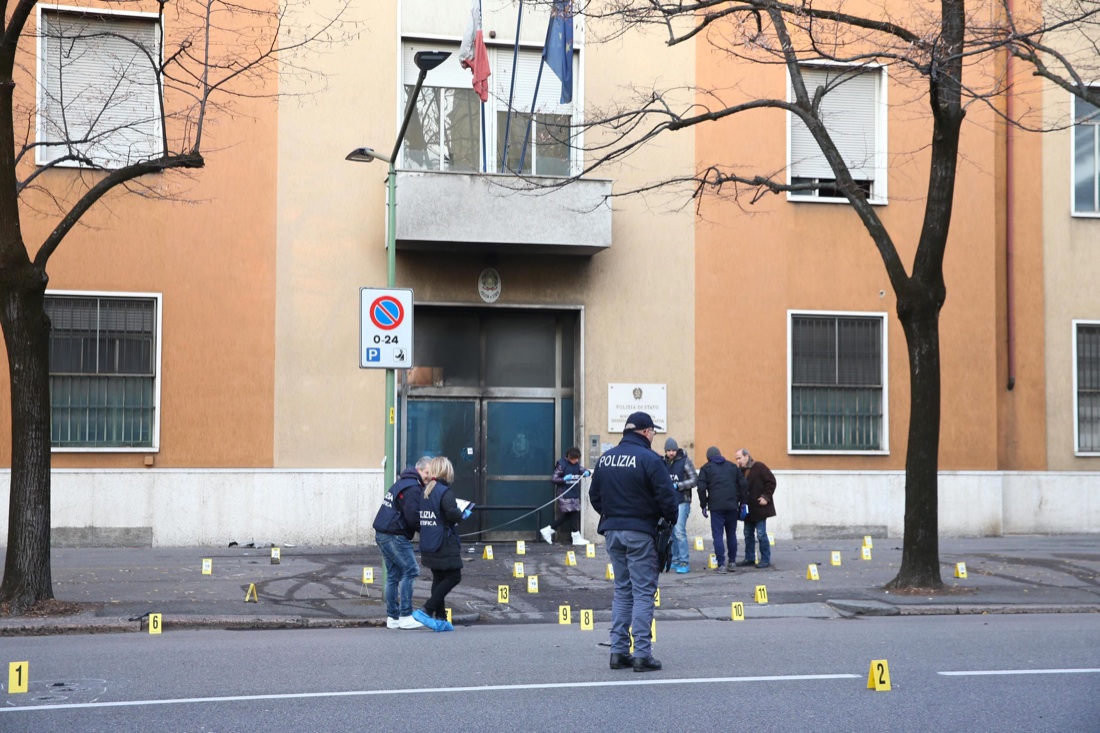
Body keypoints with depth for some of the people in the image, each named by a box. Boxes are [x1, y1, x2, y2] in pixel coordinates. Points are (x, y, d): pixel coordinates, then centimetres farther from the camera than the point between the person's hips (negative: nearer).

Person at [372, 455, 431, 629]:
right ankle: (405, 616, -7)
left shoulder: (401, 483, 20)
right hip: (395, 536, -10)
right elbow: (413, 517, -21)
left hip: (382, 534, 10)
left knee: (393, 575, 13)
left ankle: (392, 618, 15)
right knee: (410, 571, -7)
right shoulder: (413, 488, -13)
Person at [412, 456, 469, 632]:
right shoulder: (445, 492, -14)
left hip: (428, 545, 8)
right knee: (453, 576, 0)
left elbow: (416, 517, 9)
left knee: (438, 578, 14)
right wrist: (463, 514, -5)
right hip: (444, 545, -8)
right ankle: (426, 611, -8)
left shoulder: (424, 491, 9)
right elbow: (452, 514, -27)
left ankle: (440, 618, 14)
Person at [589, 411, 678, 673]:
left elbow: (594, 495, 11)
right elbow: (666, 495, -15)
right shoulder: (649, 459, -12)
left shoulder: (605, 458, 7)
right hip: (640, 532, -6)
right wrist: (670, 519, 1)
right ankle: (642, 654, -3)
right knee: (643, 591, -1)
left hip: (612, 530, 6)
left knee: (622, 590, 15)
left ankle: (618, 651, 13)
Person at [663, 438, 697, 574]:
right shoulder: (664, 462, 10)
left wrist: (677, 485, -15)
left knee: (679, 531, -13)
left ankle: (684, 562, -10)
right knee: (671, 532, 8)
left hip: (682, 501, -5)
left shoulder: (685, 461, -4)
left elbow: (694, 480, -6)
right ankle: (675, 560, 17)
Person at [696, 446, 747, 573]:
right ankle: (732, 562, 14)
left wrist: (703, 505, 4)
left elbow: (701, 487, -3)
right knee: (731, 534, 13)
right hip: (732, 505, 3)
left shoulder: (706, 468, 6)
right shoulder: (733, 466, 16)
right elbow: (743, 484, 10)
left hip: (716, 506, -3)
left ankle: (721, 564, -9)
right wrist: (742, 502, 15)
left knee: (717, 535, -3)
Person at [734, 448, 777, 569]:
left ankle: (766, 560, 1)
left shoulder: (759, 467, -9)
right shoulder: (740, 471, 12)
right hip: (748, 509, 8)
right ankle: (749, 558, 21)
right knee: (748, 534, 12)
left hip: (759, 508, -8)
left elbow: (771, 481, -11)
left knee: (761, 534, -6)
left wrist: (766, 497, -14)